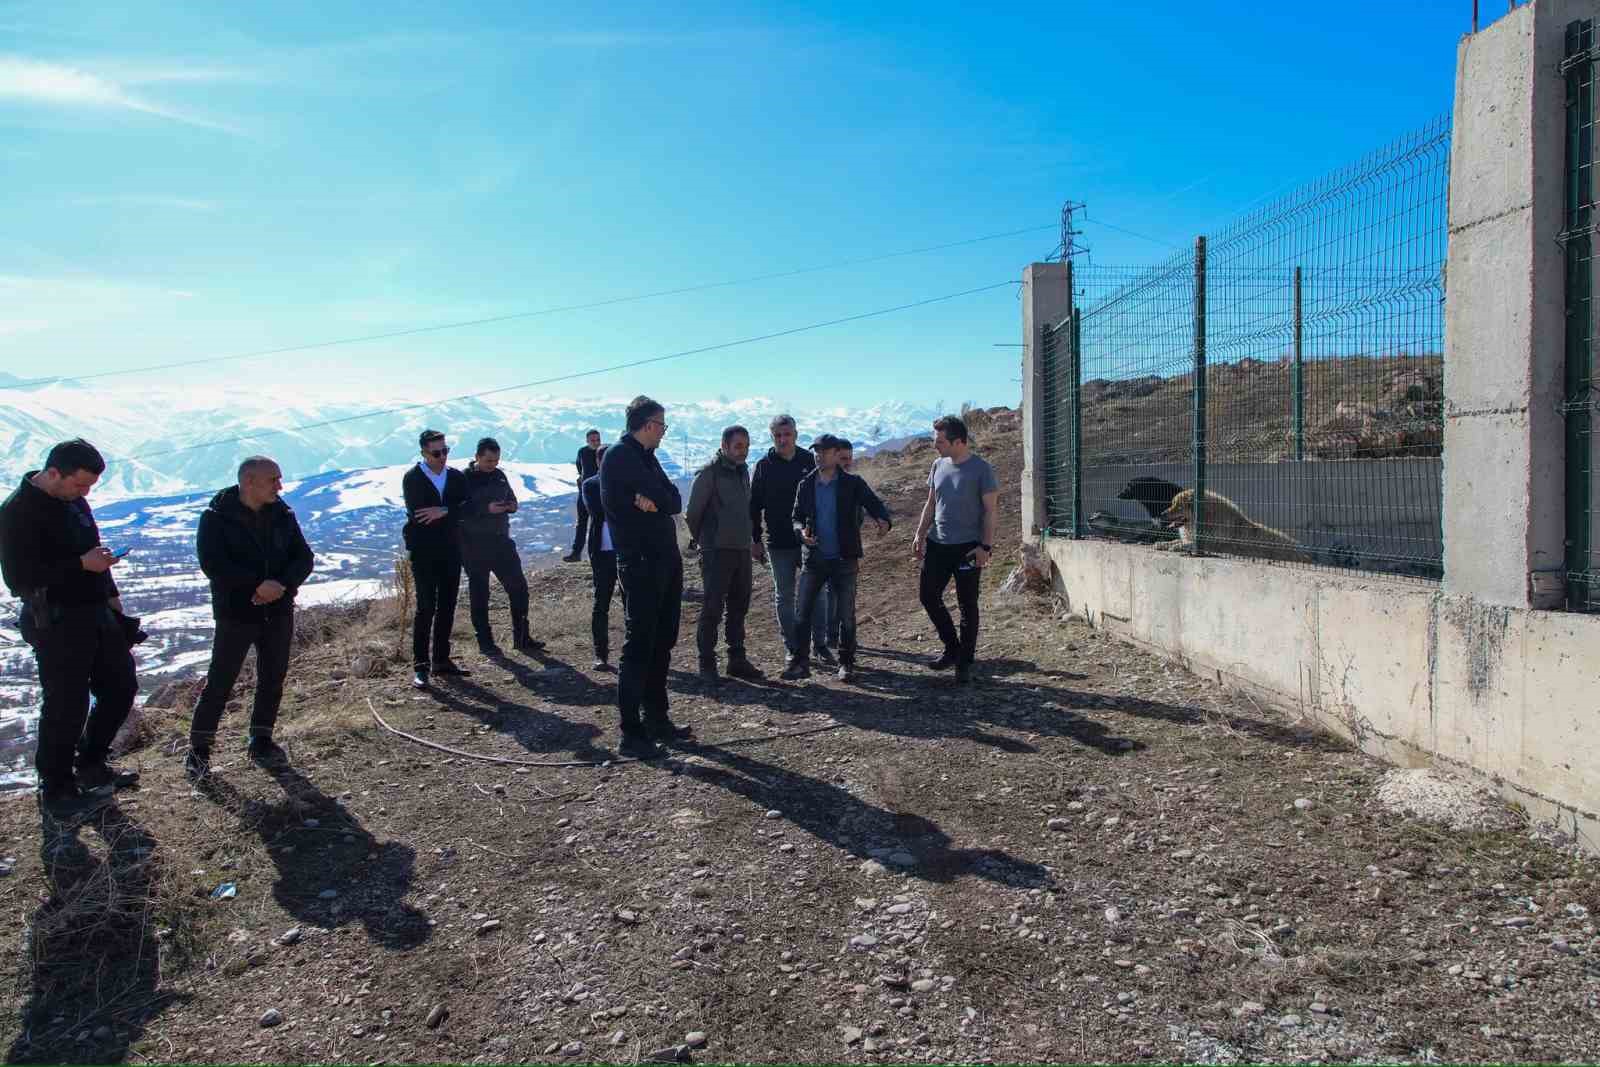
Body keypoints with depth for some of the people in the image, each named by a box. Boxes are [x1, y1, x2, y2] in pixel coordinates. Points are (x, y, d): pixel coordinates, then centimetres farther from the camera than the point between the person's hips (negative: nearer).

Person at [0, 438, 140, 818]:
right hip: (56, 624, -9)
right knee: (67, 706, -2)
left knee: (122, 686, 16)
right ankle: (57, 791, 15)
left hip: (97, 613, 9)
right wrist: (81, 565, -25)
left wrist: (111, 594, 16)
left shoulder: (74, 500, 8)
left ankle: (91, 765, 32)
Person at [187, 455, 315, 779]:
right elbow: (213, 564, -18)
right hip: (236, 613, -4)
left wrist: (282, 585, -17)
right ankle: (199, 748, 10)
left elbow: (304, 558, 2)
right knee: (219, 682, -2)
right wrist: (258, 584, -24)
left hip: (278, 612, 5)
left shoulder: (283, 515, 4)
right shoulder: (217, 518, -8)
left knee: (273, 679, 10)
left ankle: (261, 740, 24)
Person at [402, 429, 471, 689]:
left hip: (451, 550, 5)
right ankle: (421, 666, -4)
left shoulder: (457, 477, 8)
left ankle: (441, 660, 18)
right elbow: (417, 513, -16)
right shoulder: (413, 478, -5)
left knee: (447, 606, 8)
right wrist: (452, 513, -10)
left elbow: (467, 508, -4)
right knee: (426, 607, -8)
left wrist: (444, 511, -20)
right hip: (424, 552, -5)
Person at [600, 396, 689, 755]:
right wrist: (658, 500, 1)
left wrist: (653, 500, -11)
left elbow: (675, 501, 5)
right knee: (639, 646, -7)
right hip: (640, 563, -9)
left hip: (666, 559, 9)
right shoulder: (620, 455, -11)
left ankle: (656, 719, 23)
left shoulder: (646, 456, 17)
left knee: (662, 643, 13)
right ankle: (632, 734, -2)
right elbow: (663, 497, -18)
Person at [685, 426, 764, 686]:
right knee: (713, 609, -4)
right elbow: (692, 512, -7)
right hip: (717, 552, -7)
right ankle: (707, 664, 4)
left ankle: (737, 660, 19)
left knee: (739, 608, 11)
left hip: (742, 550, 7)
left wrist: (749, 542, 16)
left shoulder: (743, 471, 12)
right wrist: (703, 540, 4)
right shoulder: (710, 472, -11)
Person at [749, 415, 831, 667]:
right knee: (784, 597, 7)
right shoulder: (764, 466, 0)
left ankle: (820, 645, 15)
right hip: (779, 544, 0)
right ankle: (791, 648, 18)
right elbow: (755, 505, 3)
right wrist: (755, 541, 0)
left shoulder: (809, 461, 2)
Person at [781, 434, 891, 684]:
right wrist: (801, 532, -10)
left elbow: (875, 504, -6)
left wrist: (883, 520, -29)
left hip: (844, 560, -2)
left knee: (846, 616, 6)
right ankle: (800, 663, 11)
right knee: (802, 614, 1)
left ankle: (846, 664, 20)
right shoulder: (806, 485, 5)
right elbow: (797, 516, 12)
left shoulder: (852, 484, -4)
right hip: (814, 558, 3)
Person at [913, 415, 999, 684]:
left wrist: (986, 546, -16)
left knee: (967, 604, 2)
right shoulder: (939, 465, 8)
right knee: (928, 595, 6)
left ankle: (965, 662, 13)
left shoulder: (980, 469, -10)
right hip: (937, 544, 6)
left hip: (968, 548, -6)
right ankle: (952, 648, 23)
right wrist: (920, 535, 8)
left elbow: (991, 510, -9)